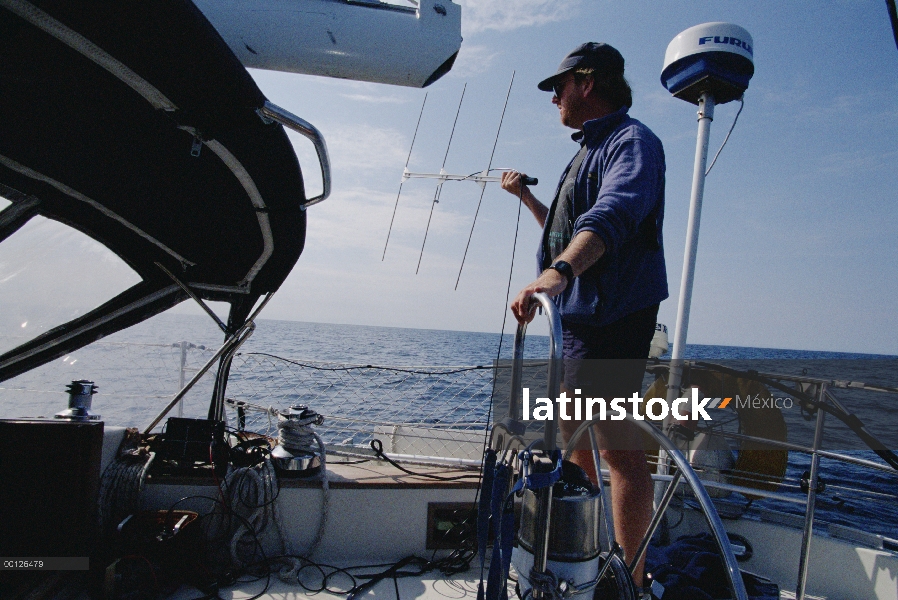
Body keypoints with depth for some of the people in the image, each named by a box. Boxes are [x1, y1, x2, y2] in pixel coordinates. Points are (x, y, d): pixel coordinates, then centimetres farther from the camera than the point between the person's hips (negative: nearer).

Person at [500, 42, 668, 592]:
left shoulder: (632, 140, -9)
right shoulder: (591, 150, 23)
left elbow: (613, 216, -32)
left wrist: (559, 271, -47)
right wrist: (526, 195, 33)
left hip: (612, 316, -11)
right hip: (581, 317, 11)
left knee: (618, 446, -10)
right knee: (576, 436, 18)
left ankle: (632, 581, -1)